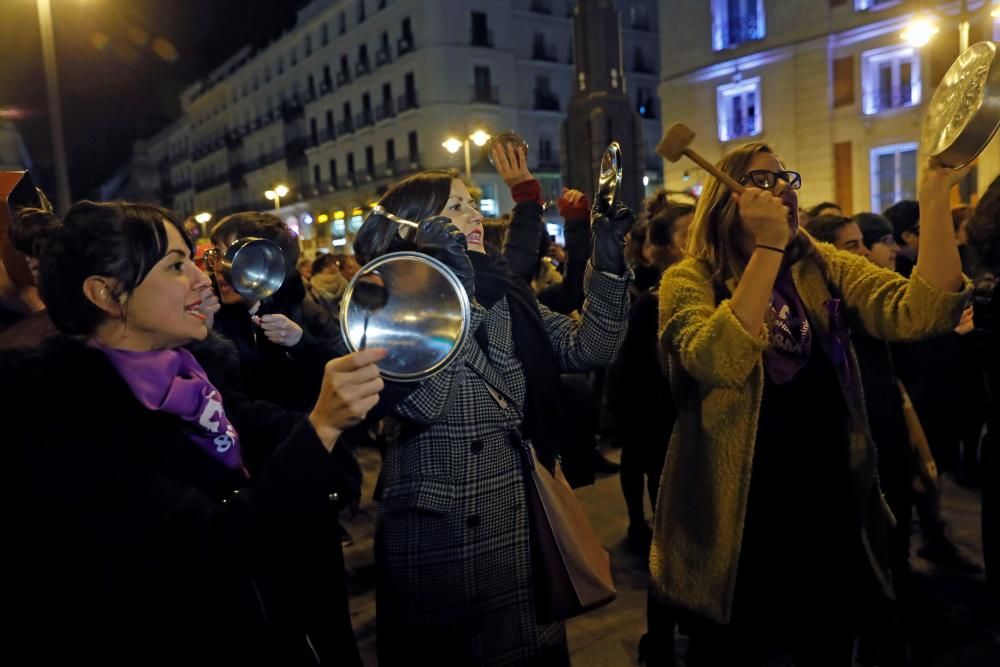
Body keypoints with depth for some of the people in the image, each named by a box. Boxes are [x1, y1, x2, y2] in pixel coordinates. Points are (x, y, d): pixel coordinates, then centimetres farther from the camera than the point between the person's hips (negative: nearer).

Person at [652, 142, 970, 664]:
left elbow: (919, 312, -15)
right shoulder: (691, 278, -10)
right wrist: (769, 246, -29)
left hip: (827, 505, 4)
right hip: (735, 515, -3)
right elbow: (717, 363, -29)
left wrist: (935, 196, -24)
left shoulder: (825, 268, 1)